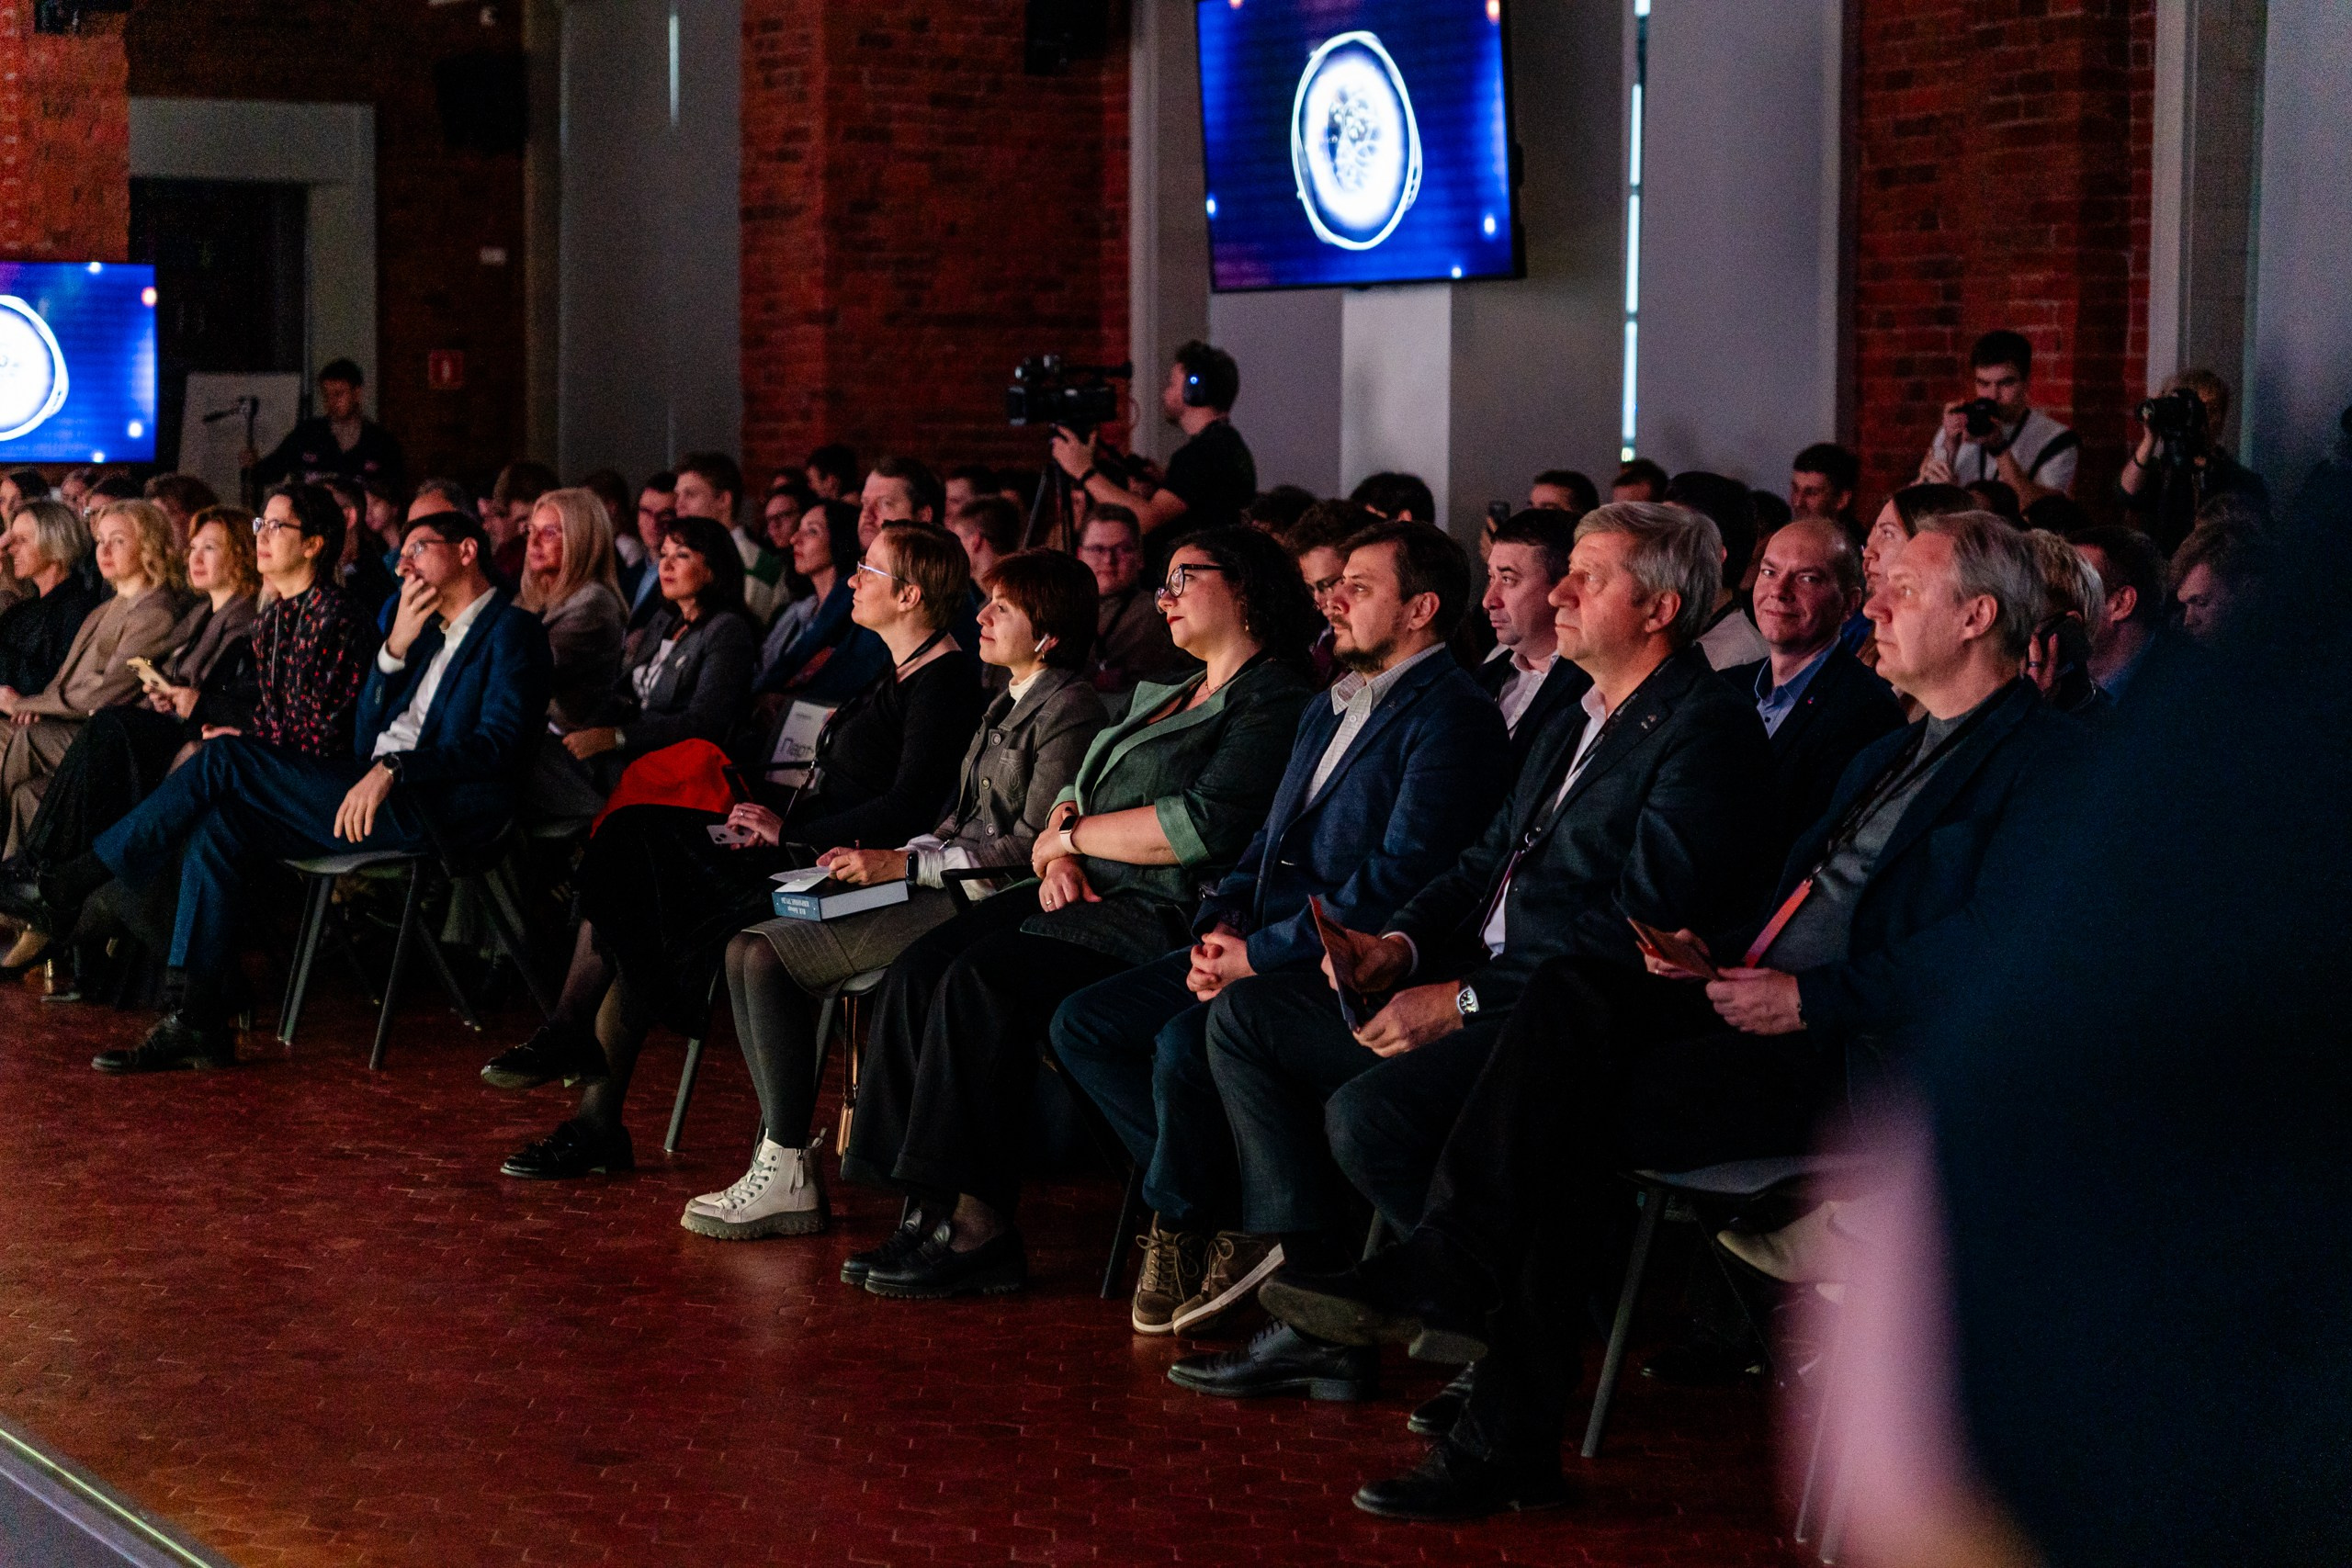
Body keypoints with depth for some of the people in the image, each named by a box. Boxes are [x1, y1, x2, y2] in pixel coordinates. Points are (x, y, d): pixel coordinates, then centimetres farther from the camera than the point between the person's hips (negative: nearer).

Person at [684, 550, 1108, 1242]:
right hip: (950, 891, 10)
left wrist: (908, 864, -16)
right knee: (748, 949, -3)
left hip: (989, 903, -10)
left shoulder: (1070, 711, -11)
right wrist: (887, 859, 5)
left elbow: (1034, 846, -18)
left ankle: (789, 1177, -10)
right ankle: (781, 1157, -7)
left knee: (770, 957, -16)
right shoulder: (1007, 704, 19)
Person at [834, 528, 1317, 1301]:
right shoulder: (1163, 696, 26)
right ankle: (931, 1209, -18)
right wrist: (1057, 857, 0)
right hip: (1086, 895, 9)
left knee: (982, 980, -29)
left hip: (1165, 918, -9)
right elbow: (1073, 798, 24)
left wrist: (1071, 833, -6)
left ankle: (981, 1227, -24)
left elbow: (1200, 826, -17)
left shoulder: (1274, 706, -5)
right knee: (921, 969, -14)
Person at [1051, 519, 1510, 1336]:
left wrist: (1259, 955, -18)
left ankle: (1182, 1221, -2)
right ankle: (1223, 1215, -2)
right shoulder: (1329, 710, 22)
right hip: (1259, 947, 10)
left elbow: (1399, 879, -19)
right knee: (1083, 1024, -4)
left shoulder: (1452, 718, -10)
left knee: (1184, 1042, -31)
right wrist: (1221, 923, 2)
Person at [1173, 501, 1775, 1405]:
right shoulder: (1576, 724, 21)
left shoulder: (1706, 733, -12)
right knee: (1245, 1016, 5)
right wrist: (1401, 942, 0)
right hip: (1482, 989, 10)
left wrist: (1464, 1000, -20)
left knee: (1368, 1113, -30)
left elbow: (1640, 931, -20)